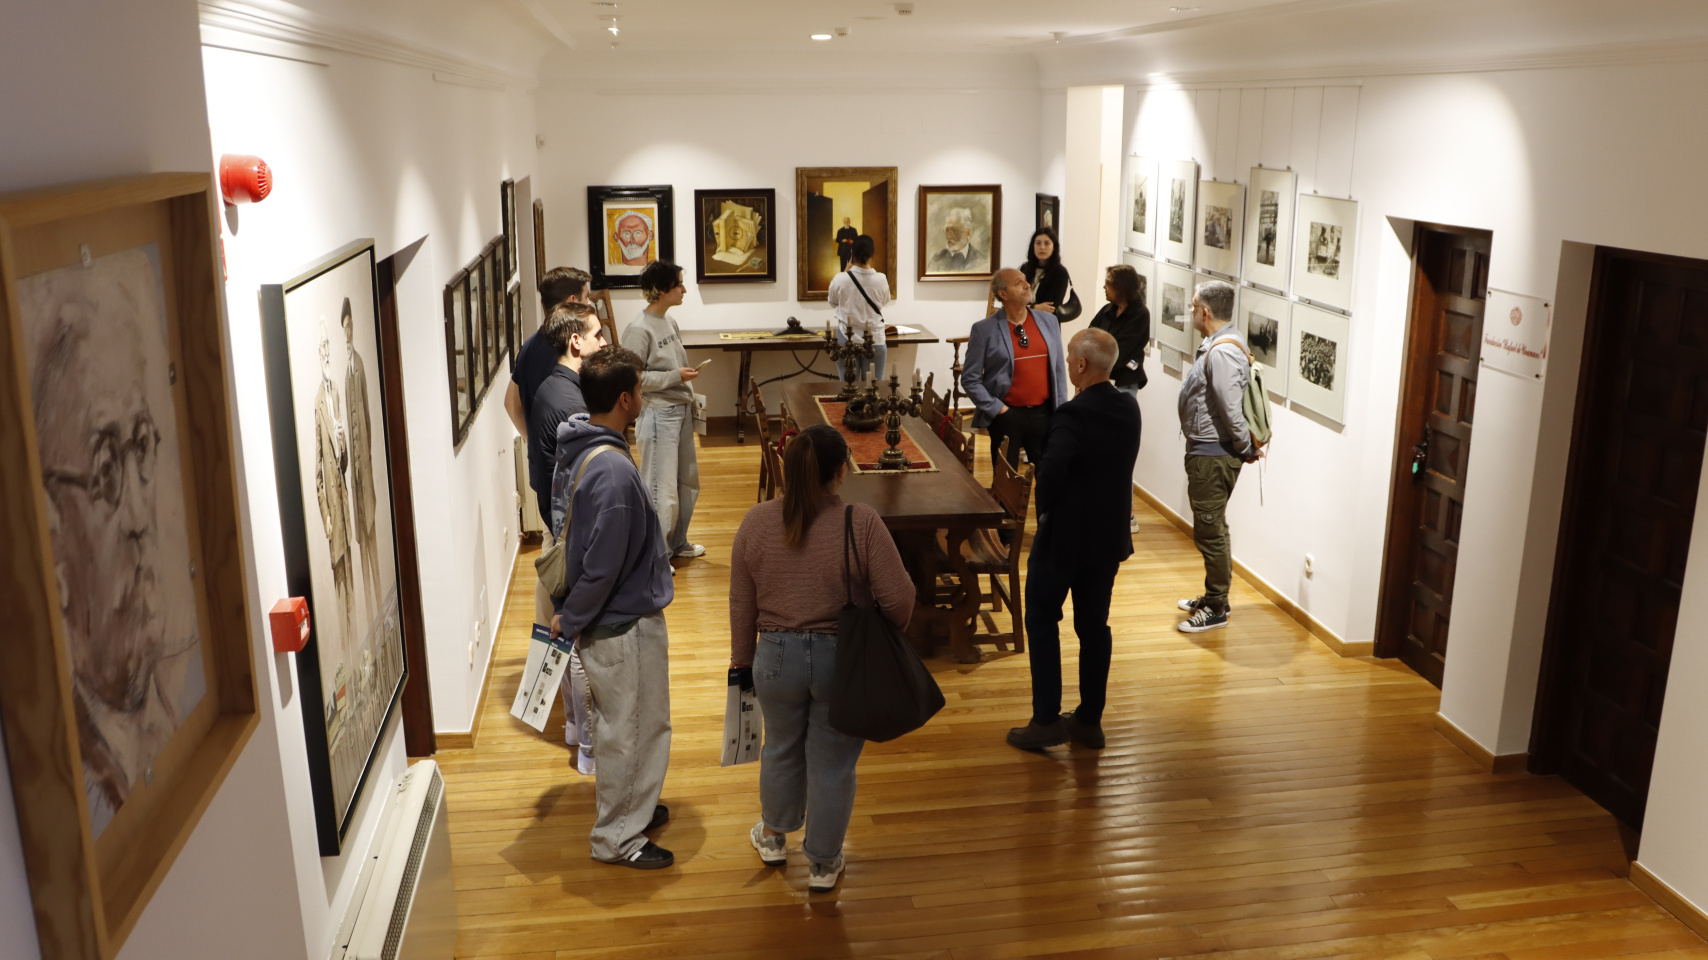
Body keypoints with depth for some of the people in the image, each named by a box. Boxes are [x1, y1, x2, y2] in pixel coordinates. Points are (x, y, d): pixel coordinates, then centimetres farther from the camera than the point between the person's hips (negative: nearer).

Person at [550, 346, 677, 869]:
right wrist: (570, 621, -12)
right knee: (634, 729, 7)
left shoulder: (579, 447, 1)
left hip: (610, 616, 10)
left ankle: (629, 806, 42)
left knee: (617, 722, 24)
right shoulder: (614, 472, -30)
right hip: (625, 621, -10)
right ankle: (617, 838, 22)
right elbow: (603, 565, -27)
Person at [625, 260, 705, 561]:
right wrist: (675, 377, -20)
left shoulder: (670, 321, 8)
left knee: (687, 481, 17)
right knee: (661, 487, -2)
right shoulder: (639, 330, -17)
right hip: (658, 414, -9)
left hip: (681, 410, 9)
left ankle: (677, 543, 33)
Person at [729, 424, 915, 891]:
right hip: (844, 661, -3)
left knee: (781, 749, 24)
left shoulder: (757, 521, -7)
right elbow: (898, 599, -15)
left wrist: (741, 660, 13)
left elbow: (741, 604, 1)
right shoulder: (862, 523, -16)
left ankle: (773, 835, 45)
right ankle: (822, 862, 28)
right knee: (832, 763, 12)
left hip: (777, 657, 3)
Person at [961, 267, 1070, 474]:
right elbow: (970, 379, -5)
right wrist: (996, 409, -9)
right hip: (1006, 416, -3)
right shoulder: (984, 329, -6)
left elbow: (1059, 370, 9)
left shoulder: (1049, 321, 6)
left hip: (1043, 413, 3)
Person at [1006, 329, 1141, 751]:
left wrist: (1045, 509, -15)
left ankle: (1047, 719, 9)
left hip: (1066, 533, -7)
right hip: (1110, 533, 7)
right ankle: (1090, 719, 24)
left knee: (1042, 619, 9)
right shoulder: (1128, 408, 1)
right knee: (1094, 625, 15)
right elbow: (1122, 463, 6)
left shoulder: (1072, 414, -22)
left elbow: (1052, 469, -33)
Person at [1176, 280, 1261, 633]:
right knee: (1212, 528, 19)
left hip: (1213, 455, -11)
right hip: (1206, 450, 11)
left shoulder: (1222, 352, -23)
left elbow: (1232, 411, -24)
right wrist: (1245, 447, 16)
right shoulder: (1218, 344, 11)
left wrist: (1247, 449, -12)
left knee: (1210, 531, -2)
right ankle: (1213, 596, 32)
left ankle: (1216, 609, 8)